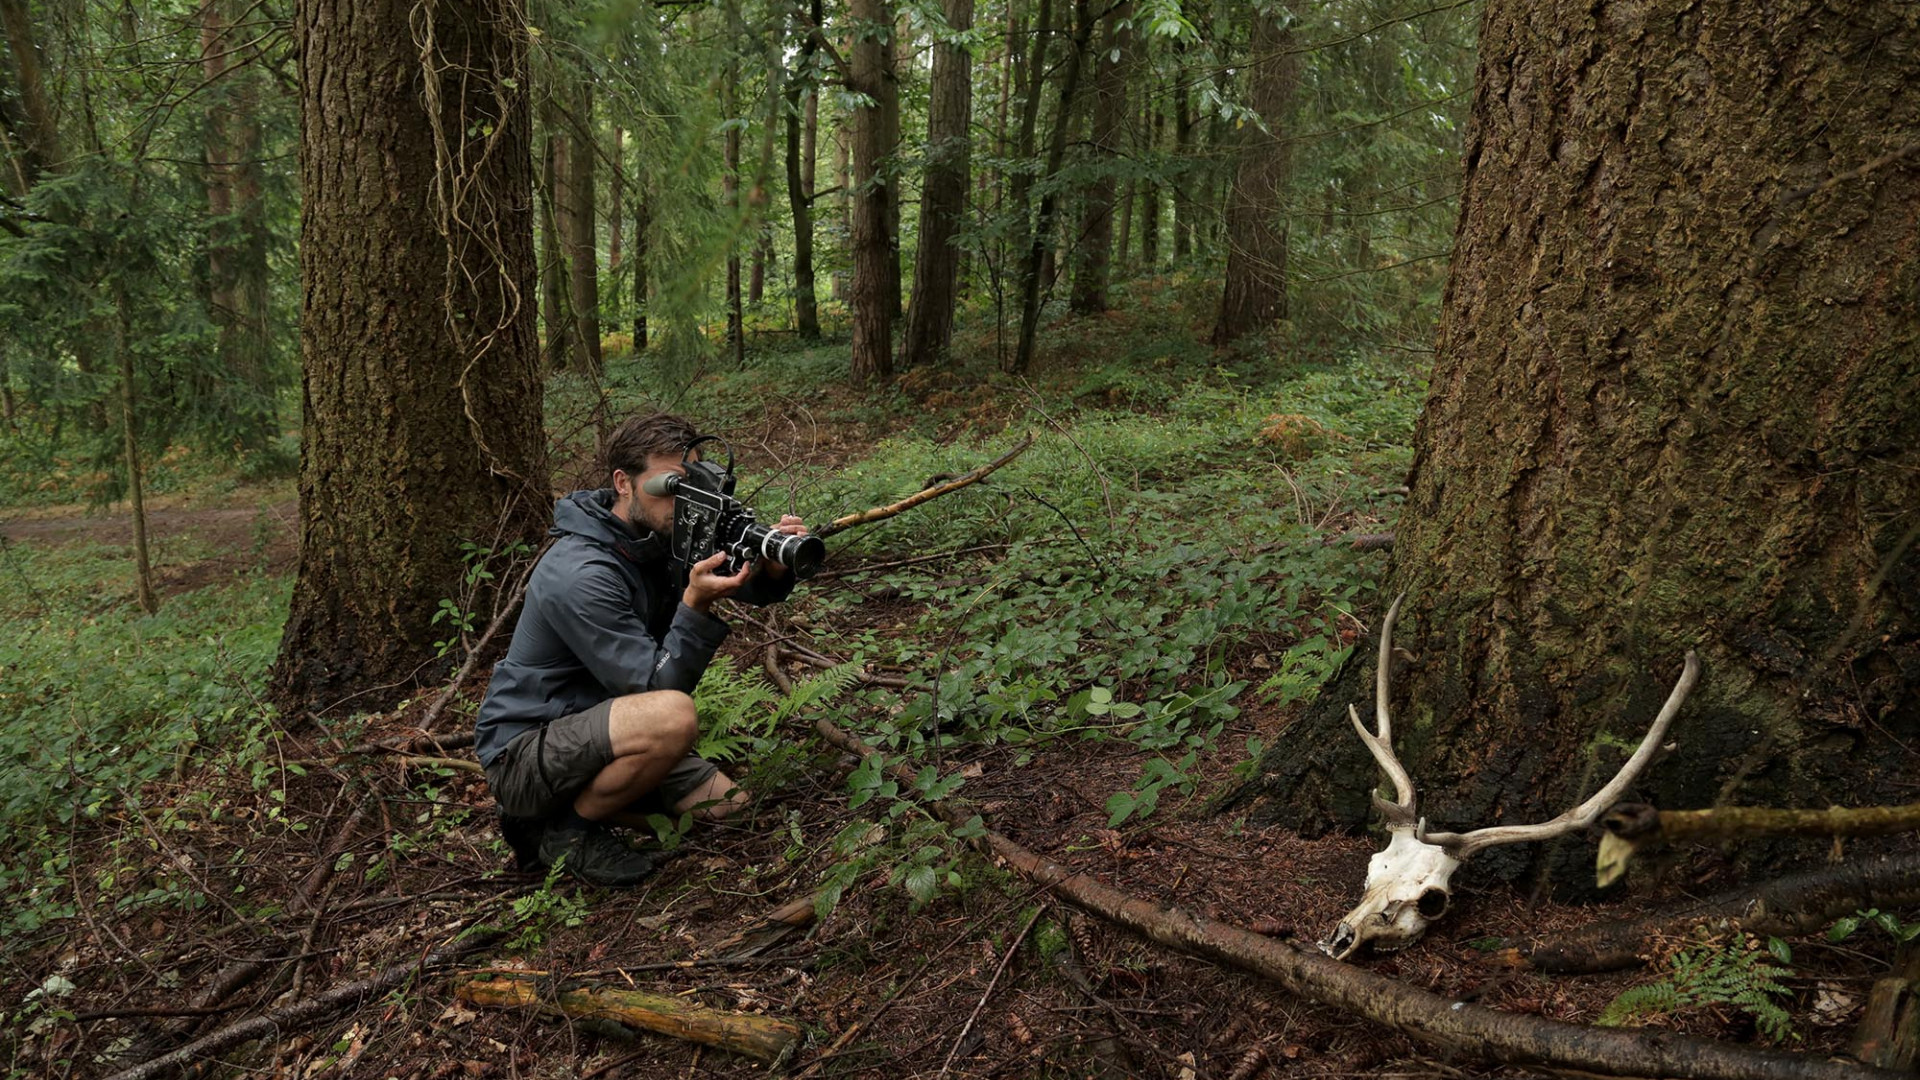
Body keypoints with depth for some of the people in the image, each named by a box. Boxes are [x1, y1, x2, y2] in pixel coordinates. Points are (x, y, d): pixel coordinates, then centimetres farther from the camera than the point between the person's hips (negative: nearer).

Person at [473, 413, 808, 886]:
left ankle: (578, 798, 13)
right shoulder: (581, 575, -27)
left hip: (585, 733, 9)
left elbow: (756, 588, 2)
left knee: (728, 804, 3)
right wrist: (696, 605, -38)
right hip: (521, 752, -9)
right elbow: (658, 687, -26)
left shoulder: (660, 536, 0)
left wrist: (774, 566, -21)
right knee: (673, 717, -34)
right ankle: (563, 829, -10)